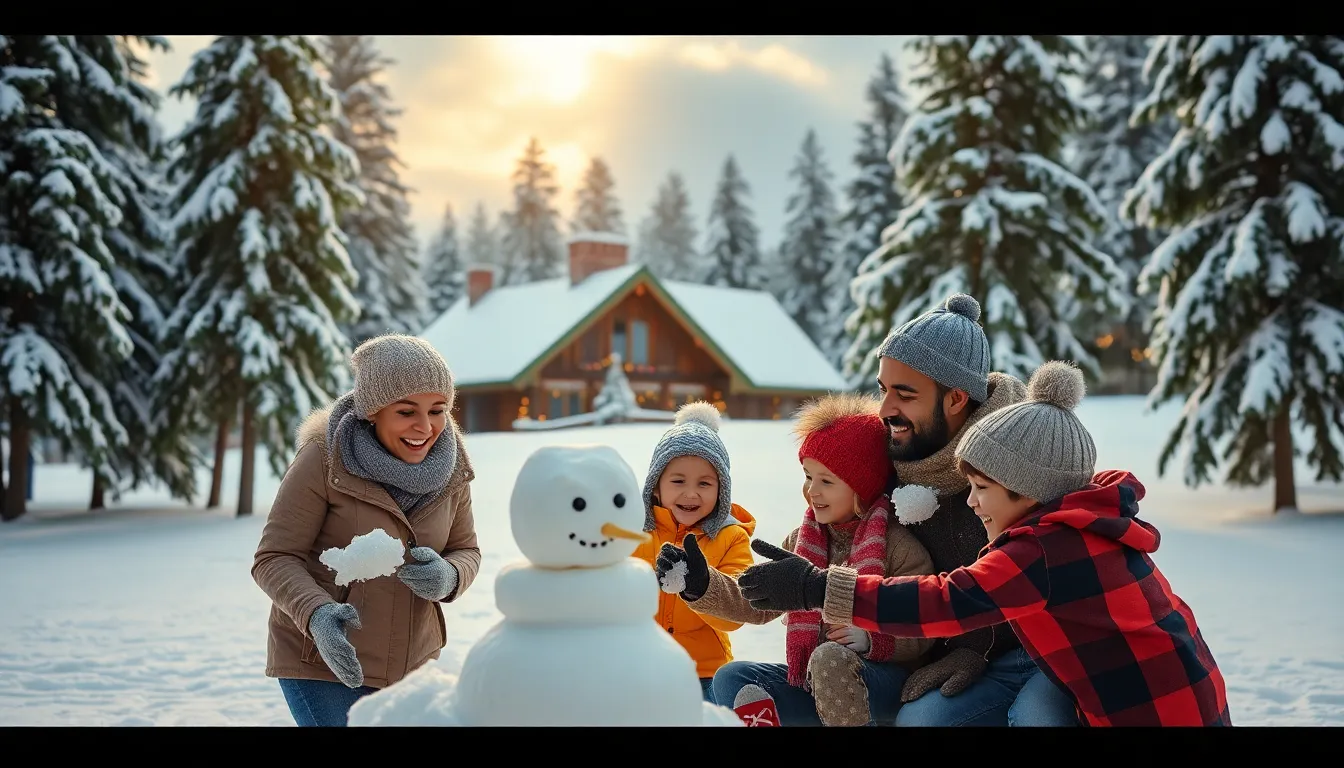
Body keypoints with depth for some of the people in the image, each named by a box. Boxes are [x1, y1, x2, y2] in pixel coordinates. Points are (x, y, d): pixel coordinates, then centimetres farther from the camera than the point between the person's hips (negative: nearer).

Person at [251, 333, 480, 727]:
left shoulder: (449, 467, -5)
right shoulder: (323, 459, -18)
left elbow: (465, 552, 4)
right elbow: (274, 560, -15)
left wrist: (446, 578, -19)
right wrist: (318, 616, -34)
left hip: (409, 662, 5)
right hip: (322, 661, -5)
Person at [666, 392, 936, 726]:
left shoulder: (900, 546, -9)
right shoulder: (801, 542, 8)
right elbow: (758, 602, 4)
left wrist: (871, 639, -27)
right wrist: (702, 583, -11)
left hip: (884, 680, -5)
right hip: (813, 681, 6)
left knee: (829, 656, -37)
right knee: (731, 678, -15)